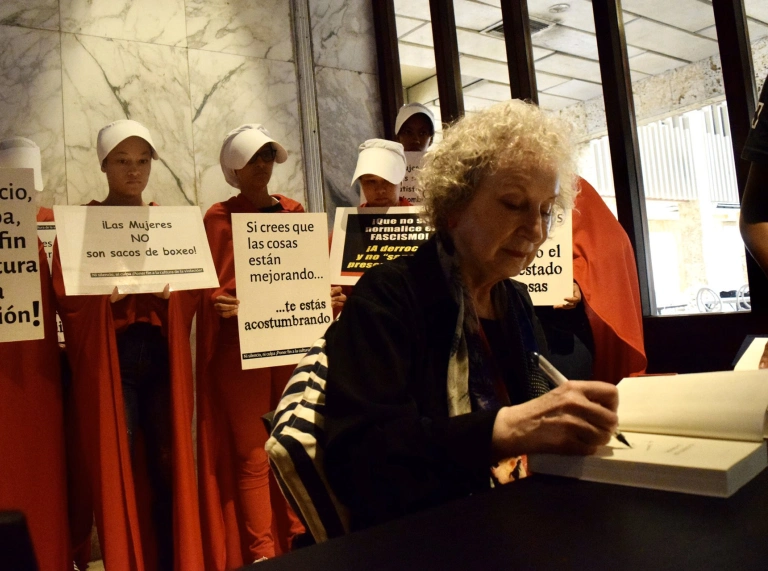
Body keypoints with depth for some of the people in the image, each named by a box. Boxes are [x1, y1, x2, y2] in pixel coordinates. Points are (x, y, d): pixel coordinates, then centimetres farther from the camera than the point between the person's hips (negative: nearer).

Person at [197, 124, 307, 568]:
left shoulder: (294, 212, 13)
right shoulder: (219, 217, 3)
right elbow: (210, 286, -2)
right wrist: (221, 305, -24)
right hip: (240, 347, -3)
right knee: (253, 453, 0)